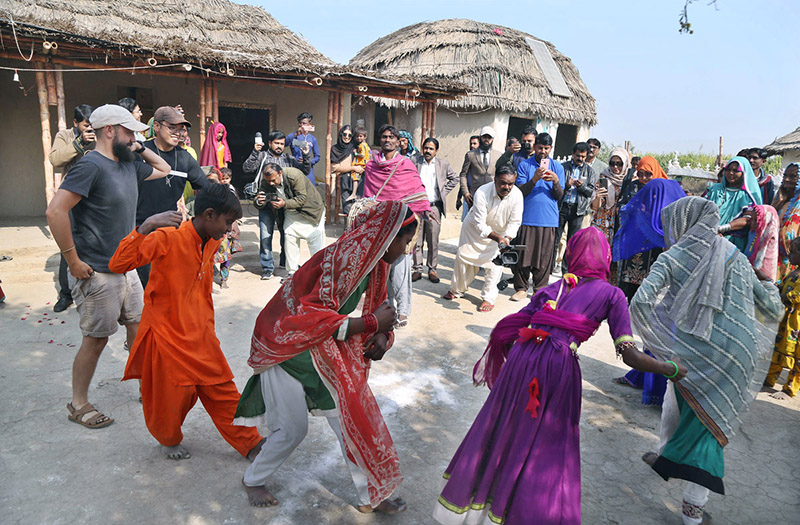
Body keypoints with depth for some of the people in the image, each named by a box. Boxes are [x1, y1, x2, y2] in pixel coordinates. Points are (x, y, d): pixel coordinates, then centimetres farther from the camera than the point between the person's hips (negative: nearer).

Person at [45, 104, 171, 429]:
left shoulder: (128, 165, 9)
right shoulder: (91, 166, -16)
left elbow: (163, 169, 28)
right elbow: (56, 211, -23)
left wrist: (140, 148, 11)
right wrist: (73, 261, -20)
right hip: (97, 273, -8)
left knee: (139, 327, 14)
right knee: (96, 338, 3)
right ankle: (78, 405, 21)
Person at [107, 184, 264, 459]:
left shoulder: (212, 243, 4)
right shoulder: (167, 238, -19)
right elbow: (117, 265, -28)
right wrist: (145, 227, -39)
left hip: (200, 337, 6)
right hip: (167, 335, -6)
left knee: (223, 393, 11)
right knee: (172, 398, 7)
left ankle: (251, 445, 23)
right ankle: (170, 440, 38)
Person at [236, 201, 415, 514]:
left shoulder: (376, 262, 0)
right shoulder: (342, 258, -29)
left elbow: (375, 308, 12)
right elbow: (313, 317, -33)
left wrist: (380, 335, -9)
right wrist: (371, 323, -28)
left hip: (325, 349, 8)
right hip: (288, 346, -8)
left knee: (352, 418, 7)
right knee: (293, 429, 4)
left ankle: (371, 496, 23)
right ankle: (253, 480, 34)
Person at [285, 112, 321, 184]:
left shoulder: (312, 139, 10)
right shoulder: (293, 136, 4)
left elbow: (317, 157, 12)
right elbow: (285, 143, -18)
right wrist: (296, 134, -33)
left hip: (308, 171, 2)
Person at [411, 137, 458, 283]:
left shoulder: (443, 164, 6)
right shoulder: (414, 161, 4)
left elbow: (455, 178, 18)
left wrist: (444, 192, 8)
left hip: (434, 207, 0)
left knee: (433, 241, 2)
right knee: (416, 240, 3)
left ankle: (432, 269, 12)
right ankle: (417, 269, 12)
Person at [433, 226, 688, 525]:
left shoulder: (551, 288, 17)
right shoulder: (611, 294, 9)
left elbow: (506, 331, 14)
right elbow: (631, 356, 1)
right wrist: (673, 370, 16)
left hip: (522, 357, 4)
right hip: (560, 367, -3)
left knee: (503, 430, 19)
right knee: (549, 446, 13)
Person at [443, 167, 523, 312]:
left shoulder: (517, 195, -27)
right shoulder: (482, 193, -35)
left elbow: (514, 222, -18)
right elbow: (480, 224, -33)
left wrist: (506, 239, -35)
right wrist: (498, 238, -43)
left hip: (500, 231, 1)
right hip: (475, 228, -1)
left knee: (495, 262, -7)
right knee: (463, 256, 5)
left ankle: (488, 298, 6)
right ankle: (456, 290, 27)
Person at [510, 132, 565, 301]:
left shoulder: (557, 167, 11)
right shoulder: (524, 165, 6)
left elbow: (559, 196, 5)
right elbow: (520, 191, -2)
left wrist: (555, 181, -13)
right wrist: (534, 179, -16)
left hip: (548, 220, 1)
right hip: (527, 217, -1)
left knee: (544, 256, 2)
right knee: (523, 254, -1)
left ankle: (540, 289, 13)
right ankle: (521, 288, 11)